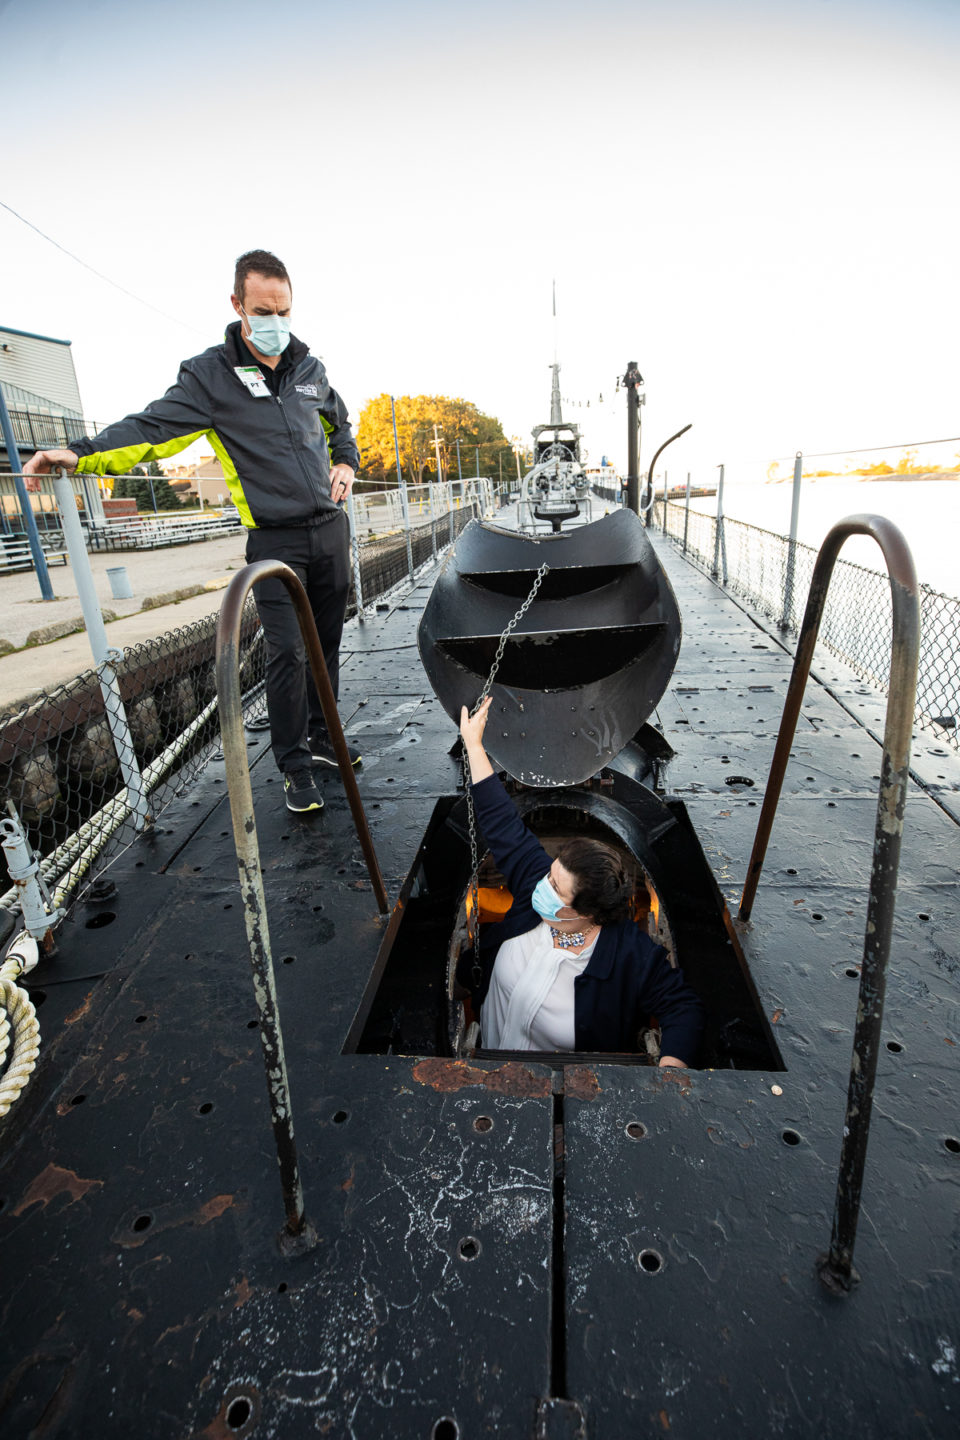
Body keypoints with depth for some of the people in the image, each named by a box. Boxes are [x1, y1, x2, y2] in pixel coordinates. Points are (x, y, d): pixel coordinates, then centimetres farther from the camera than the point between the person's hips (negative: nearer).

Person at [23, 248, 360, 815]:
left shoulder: (310, 367, 11)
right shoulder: (211, 374, -3)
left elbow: (340, 422, 29)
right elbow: (152, 426, -11)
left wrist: (347, 461, 11)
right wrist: (83, 453, -24)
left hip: (331, 528, 5)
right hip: (275, 539, -5)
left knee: (327, 642, 11)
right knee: (288, 652, -10)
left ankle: (322, 737, 28)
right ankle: (296, 767, 4)